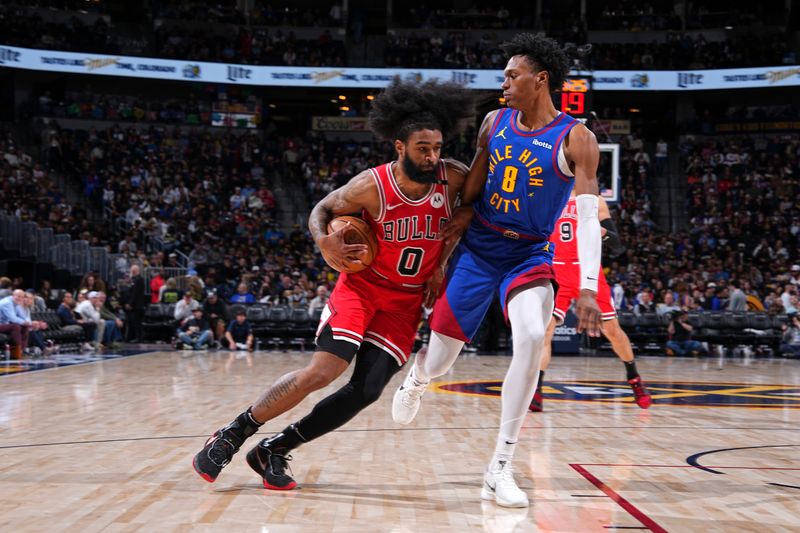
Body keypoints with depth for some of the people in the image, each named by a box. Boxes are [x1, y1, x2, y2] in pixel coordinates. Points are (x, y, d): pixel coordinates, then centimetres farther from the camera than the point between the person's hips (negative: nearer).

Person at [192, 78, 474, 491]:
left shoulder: (453, 179, -13)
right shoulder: (372, 185, -19)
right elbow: (322, 210, -3)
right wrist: (324, 242, -25)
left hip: (407, 301, 4)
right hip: (362, 285, -3)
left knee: (367, 390, -8)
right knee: (323, 371, -18)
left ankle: (273, 451, 5)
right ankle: (231, 435, -2)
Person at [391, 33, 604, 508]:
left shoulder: (575, 139, -11)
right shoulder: (495, 122, 1)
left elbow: (588, 217, -17)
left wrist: (588, 287, -26)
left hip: (530, 255, -3)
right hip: (478, 249, 3)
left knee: (532, 337, -31)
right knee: (438, 363, 3)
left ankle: (500, 469, -21)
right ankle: (416, 380, 45)